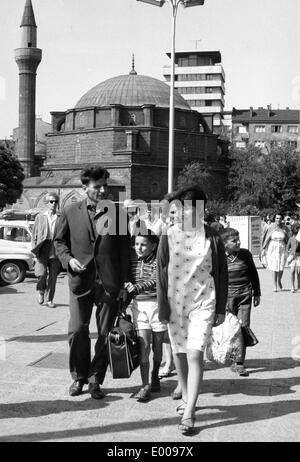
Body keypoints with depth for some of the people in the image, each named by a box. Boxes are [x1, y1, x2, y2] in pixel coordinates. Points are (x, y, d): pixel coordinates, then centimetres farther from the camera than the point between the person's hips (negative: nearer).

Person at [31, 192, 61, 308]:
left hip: (55, 251, 0)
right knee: (41, 274, -13)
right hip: (42, 250, 0)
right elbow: (34, 234, 12)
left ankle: (49, 300, 16)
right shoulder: (40, 217, 12)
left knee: (53, 277, 2)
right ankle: (41, 291, 17)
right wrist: (34, 248, 1)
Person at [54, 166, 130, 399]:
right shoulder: (71, 212, 5)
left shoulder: (117, 213, 3)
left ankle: (95, 379, 21)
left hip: (109, 282, 0)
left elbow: (125, 250, 4)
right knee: (77, 331, 0)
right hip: (80, 280, 0)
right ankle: (79, 377, 21)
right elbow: (59, 241, 14)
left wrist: (124, 283, 1)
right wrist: (68, 259, -6)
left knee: (106, 333, 5)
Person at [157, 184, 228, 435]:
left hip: (203, 303, -2)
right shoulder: (169, 237, -2)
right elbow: (161, 273, 2)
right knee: (179, 353, 12)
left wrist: (221, 308, 2)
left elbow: (221, 274, 2)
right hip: (175, 303, 3)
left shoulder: (211, 237, -5)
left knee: (195, 354, -12)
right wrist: (162, 306, -1)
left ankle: (188, 413, -6)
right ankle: (187, 398, 34)